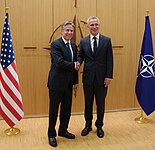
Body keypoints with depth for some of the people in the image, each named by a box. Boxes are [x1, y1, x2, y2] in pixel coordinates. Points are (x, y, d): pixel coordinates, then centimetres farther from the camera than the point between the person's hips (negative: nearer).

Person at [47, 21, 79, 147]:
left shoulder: (74, 46, 12)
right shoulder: (55, 44, -11)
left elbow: (76, 64, 13)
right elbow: (59, 62, -23)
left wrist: (76, 81, 11)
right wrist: (73, 65, -10)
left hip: (68, 83, 7)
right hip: (57, 82, -7)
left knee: (67, 109, 15)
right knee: (54, 109, 5)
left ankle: (63, 130, 32)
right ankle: (51, 134, 20)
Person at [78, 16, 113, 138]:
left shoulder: (107, 40, -1)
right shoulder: (83, 41, 4)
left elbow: (110, 59, -3)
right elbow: (81, 56, 10)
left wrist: (109, 76, -9)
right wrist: (78, 62, -14)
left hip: (102, 77, -1)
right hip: (88, 77, 1)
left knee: (100, 103, 10)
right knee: (88, 102, 13)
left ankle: (99, 126, 28)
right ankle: (88, 125, 30)